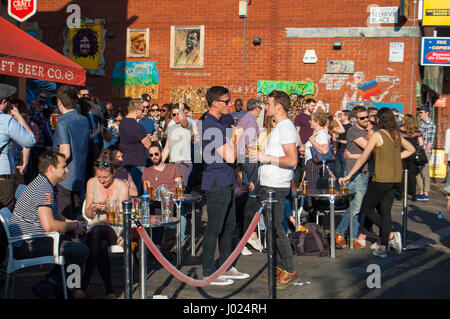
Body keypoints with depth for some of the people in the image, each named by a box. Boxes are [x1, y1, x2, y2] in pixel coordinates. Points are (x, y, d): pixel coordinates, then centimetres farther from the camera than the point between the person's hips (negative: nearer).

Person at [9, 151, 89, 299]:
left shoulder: (48, 185, 15)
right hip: (26, 245, -11)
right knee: (81, 251, -19)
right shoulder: (43, 188, -19)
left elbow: (53, 215, 29)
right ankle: (46, 286, -6)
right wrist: (74, 226, -12)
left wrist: (71, 222, 11)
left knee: (77, 242, 16)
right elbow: (49, 225, -28)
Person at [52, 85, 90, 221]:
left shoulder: (62, 122, -15)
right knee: (77, 216, 13)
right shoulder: (85, 120, 7)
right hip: (80, 177, 7)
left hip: (64, 178, -7)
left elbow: (66, 154, -21)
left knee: (64, 218, -3)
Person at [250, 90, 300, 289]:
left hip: (276, 187, -10)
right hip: (268, 185, 10)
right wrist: (260, 155, 20)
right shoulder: (278, 128, 18)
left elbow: (292, 160, -23)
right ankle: (279, 267, 22)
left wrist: (267, 158, -22)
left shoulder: (286, 128, -14)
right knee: (271, 226, 14)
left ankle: (290, 271, -2)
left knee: (275, 228, -9)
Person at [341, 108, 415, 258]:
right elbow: (411, 149, 23)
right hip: (395, 179, 7)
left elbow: (363, 158, -8)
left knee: (366, 209, 6)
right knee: (385, 212, 10)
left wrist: (348, 176, -1)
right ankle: (383, 247, 8)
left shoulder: (377, 135, -11)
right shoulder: (397, 134, 8)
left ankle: (391, 235, -6)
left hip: (381, 179, -7)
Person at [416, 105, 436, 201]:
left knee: (425, 173, -5)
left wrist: (425, 153, -16)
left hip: (426, 151, -8)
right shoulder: (421, 123, 14)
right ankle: (421, 192, 17)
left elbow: (430, 141, -14)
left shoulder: (431, 125, -10)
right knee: (418, 173, 10)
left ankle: (426, 194, -1)